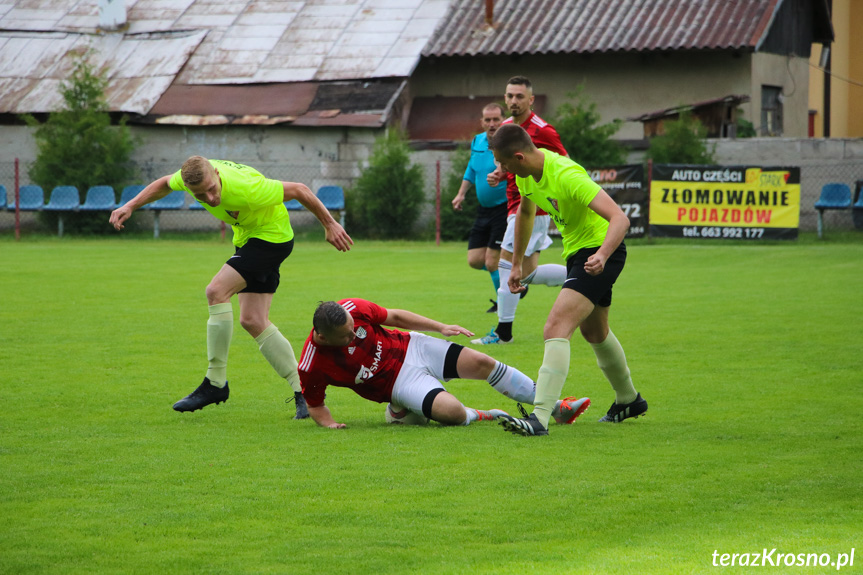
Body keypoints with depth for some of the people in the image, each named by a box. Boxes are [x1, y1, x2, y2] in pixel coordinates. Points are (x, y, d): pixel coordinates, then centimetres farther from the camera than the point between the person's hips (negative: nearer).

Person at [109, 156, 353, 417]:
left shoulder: (245, 188, -37)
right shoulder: (191, 175, -18)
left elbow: (299, 190, -23)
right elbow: (165, 184, 9)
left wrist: (330, 225, -12)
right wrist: (130, 206, 0)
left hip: (272, 236, -8)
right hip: (248, 238, 8)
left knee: (217, 291, -21)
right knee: (252, 321, 2)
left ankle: (215, 383, -14)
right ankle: (303, 391, 8)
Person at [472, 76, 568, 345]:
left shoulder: (542, 131, -14)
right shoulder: (506, 127, 11)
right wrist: (499, 174, 3)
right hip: (515, 207, 9)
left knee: (507, 265, -9)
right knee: (528, 273, 12)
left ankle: (503, 331, -2)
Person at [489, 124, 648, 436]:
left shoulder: (566, 175, -30)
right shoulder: (526, 173, -3)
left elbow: (620, 218, -37)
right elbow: (525, 212, 20)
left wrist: (602, 256, -52)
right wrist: (517, 263, 21)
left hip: (600, 250, -10)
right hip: (577, 251, 10)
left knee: (555, 328, -24)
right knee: (594, 333, 27)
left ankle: (540, 418, -30)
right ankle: (629, 399, 49)